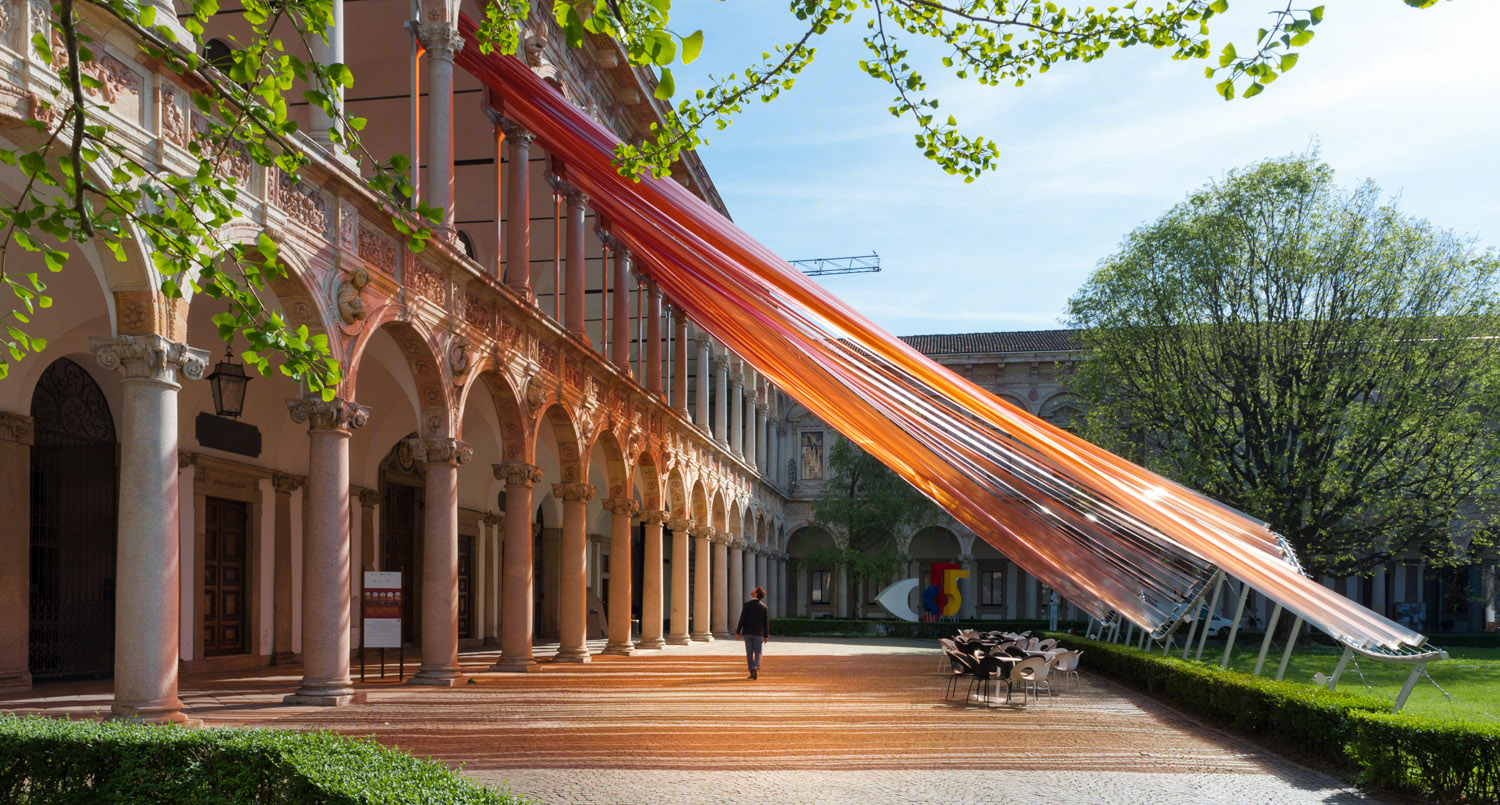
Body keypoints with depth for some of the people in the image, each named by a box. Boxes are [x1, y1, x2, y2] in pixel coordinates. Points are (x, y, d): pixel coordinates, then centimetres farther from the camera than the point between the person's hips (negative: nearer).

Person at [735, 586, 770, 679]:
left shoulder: (747, 604, -6)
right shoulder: (764, 607, 1)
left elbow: (742, 619, -8)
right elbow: (766, 622, 4)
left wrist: (738, 632, -4)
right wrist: (766, 635, 11)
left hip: (747, 633, -1)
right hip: (758, 633, 1)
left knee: (749, 654, 6)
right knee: (757, 653, 6)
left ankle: (752, 672, 4)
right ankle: (756, 667, -19)